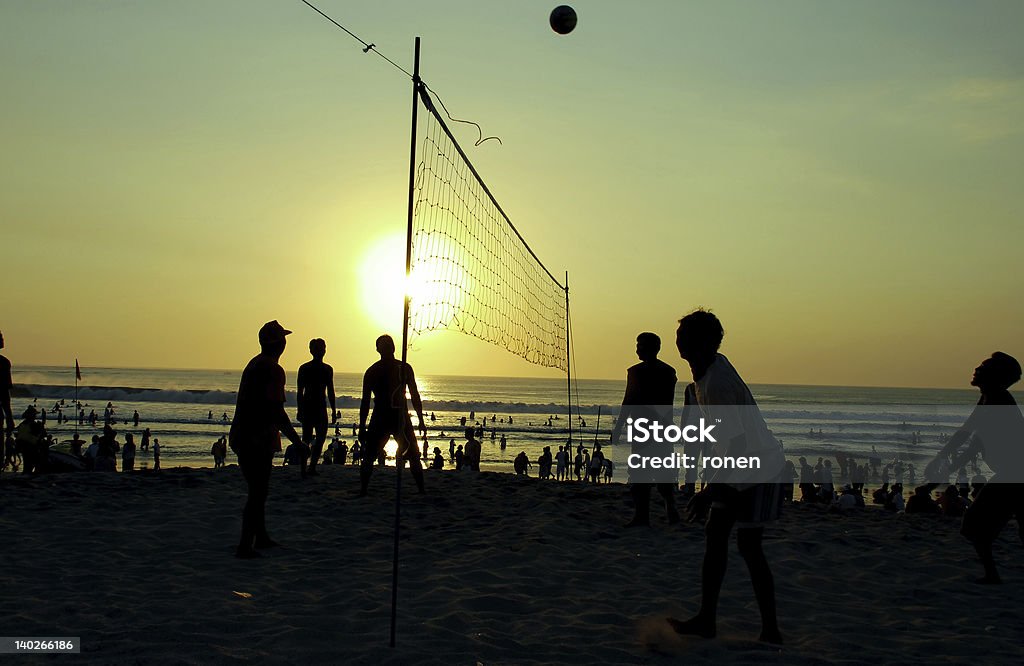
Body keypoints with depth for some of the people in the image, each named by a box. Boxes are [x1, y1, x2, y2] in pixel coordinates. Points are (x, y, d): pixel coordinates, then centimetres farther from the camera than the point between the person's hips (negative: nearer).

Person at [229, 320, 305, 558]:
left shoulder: (254, 363, 13)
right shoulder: (273, 369, -15)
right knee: (258, 492, -4)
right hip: (259, 439, -9)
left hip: (241, 437, 9)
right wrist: (295, 439, -14)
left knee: (257, 490, 20)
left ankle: (261, 537, 31)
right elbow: (276, 410, -21)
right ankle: (245, 547, -5)